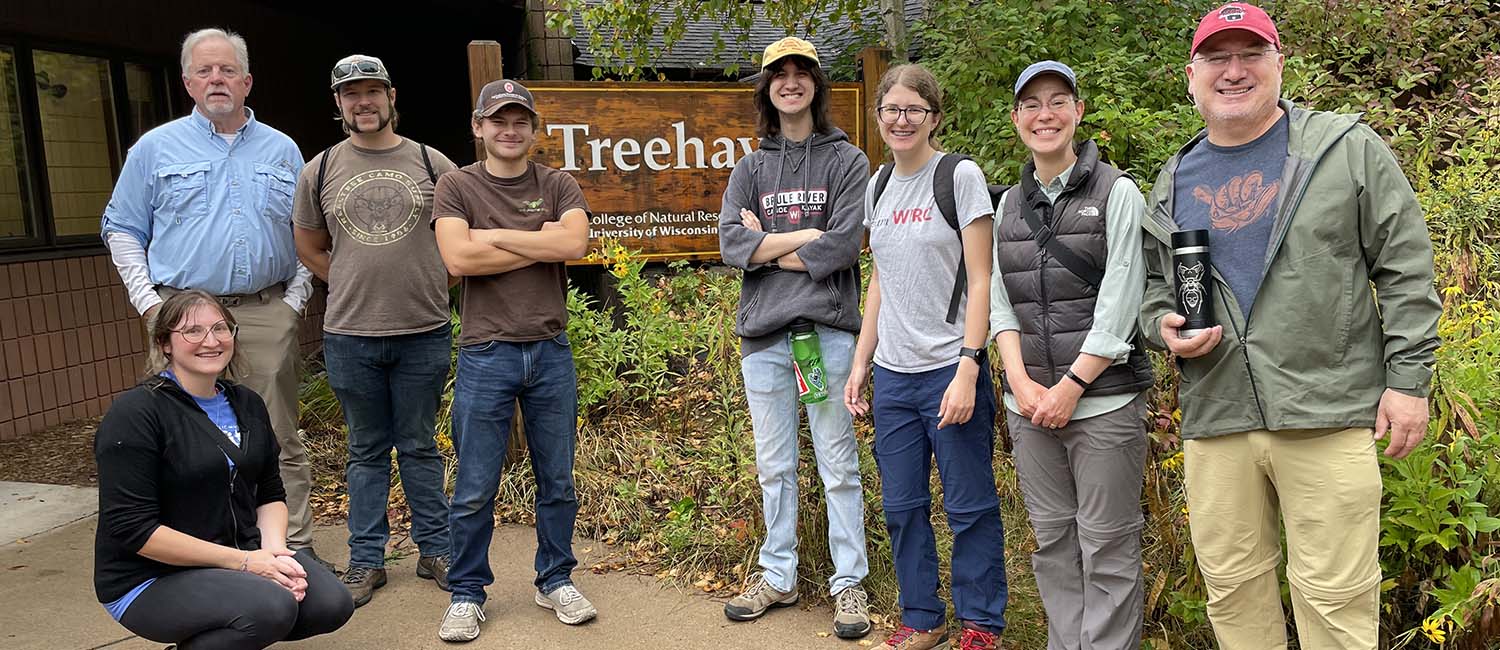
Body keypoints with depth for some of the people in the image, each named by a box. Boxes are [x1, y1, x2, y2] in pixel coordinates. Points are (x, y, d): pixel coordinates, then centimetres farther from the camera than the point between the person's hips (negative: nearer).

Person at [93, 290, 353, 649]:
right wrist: (242, 561, -21)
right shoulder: (135, 414, -15)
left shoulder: (247, 403, 7)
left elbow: (271, 494, 12)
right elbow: (133, 528, -19)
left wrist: (275, 550, -10)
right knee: (272, 606, -30)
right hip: (151, 579, -7)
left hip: (244, 555, 7)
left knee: (331, 603, -12)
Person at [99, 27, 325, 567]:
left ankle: (295, 547, 13)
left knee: (281, 442, 4)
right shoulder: (156, 148, 9)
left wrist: (297, 296, 4)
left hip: (267, 316, 1)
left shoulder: (282, 151, 13)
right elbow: (122, 230, 10)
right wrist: (148, 302, -1)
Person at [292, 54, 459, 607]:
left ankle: (434, 551, 22)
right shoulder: (320, 171, 5)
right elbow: (309, 249, 15)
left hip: (424, 333, -1)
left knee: (420, 447, 10)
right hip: (350, 335, 1)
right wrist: (357, 288, 7)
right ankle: (366, 560, 22)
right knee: (367, 450, 11)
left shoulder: (432, 164, 2)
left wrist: (427, 285, 4)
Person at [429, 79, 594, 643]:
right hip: (486, 355, -2)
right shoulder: (456, 187, 2)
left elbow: (574, 243, -13)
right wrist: (543, 242, -9)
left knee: (557, 480, 11)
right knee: (475, 489, 5)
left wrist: (494, 236, -10)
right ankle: (467, 593, 21)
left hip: (551, 352, 2)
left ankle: (555, 581, 28)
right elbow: (458, 259, -15)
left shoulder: (558, 186, 7)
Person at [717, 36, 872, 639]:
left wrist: (766, 245, -4)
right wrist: (806, 235, -10)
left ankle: (848, 582, 15)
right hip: (762, 333, 4)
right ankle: (777, 577, 25)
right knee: (774, 466, 12)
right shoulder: (750, 167, 13)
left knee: (838, 464, 3)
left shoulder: (847, 160, 3)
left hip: (827, 328, -3)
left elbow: (843, 247, -11)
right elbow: (730, 243, -2)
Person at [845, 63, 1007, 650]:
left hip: (950, 369, -5)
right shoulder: (878, 188, 12)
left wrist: (968, 370, -17)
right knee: (902, 507, 11)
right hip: (893, 374, 6)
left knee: (970, 507, 3)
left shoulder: (961, 177, -5)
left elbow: (979, 281, -9)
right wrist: (860, 363, 12)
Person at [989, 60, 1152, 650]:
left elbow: (1120, 303, -9)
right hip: (1029, 403, 5)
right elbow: (1001, 302, 9)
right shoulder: (1011, 204, 13)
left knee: (1107, 550, 1)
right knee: (1052, 544, 12)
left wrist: (1070, 387, -13)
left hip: (1103, 400, -4)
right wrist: (1021, 381, -5)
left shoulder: (1117, 192, -2)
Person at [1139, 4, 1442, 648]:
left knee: (1334, 595, 2)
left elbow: (1405, 268, 2)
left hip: (1330, 412, -3)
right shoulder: (1172, 183, 13)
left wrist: (1408, 379, -3)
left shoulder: (1346, 148, 3)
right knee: (1231, 586, 11)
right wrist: (1164, 326, 0)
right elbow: (1153, 283, 22)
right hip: (1214, 420, 4)